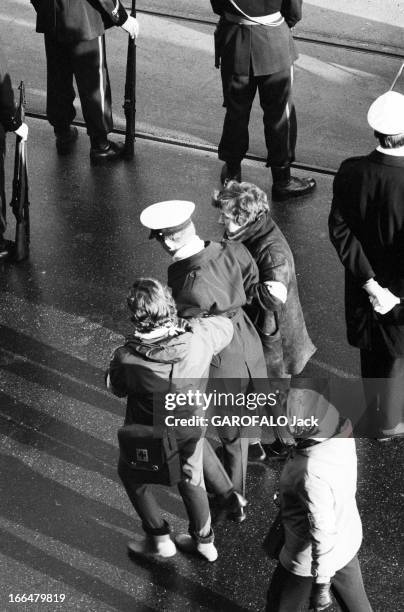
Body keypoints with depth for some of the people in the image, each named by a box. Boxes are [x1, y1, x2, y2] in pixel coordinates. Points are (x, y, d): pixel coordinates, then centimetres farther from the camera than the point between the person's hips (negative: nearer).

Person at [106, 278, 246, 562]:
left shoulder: (126, 358, -36)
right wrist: (187, 322, 8)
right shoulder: (198, 337, -32)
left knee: (132, 475, 30)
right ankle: (204, 541, 48)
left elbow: (117, 388, -13)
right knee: (192, 479, 31)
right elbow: (226, 326, -7)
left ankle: (159, 538, 39)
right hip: (190, 428, 2)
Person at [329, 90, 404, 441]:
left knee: (372, 350, 27)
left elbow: (340, 231, -16)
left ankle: (376, 408, 50)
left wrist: (371, 283, -14)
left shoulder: (350, 173, -20)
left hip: (365, 282, 4)